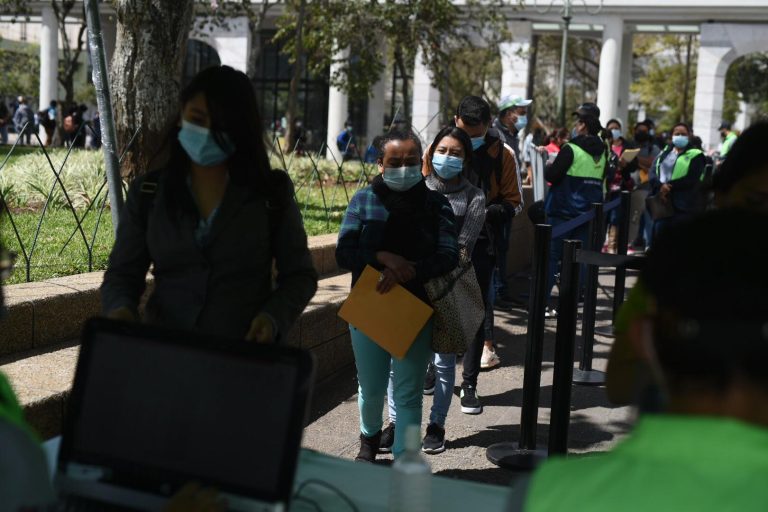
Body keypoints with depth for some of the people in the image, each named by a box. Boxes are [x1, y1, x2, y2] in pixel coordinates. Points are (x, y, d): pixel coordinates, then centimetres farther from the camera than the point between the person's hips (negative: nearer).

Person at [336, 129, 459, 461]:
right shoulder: (364, 200, 2)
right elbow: (344, 252, -7)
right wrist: (384, 258, -24)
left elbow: (449, 255, -10)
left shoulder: (435, 204, 1)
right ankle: (370, 439, 42)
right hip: (368, 307, 1)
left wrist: (405, 271, -24)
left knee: (408, 392, 1)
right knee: (371, 388, 14)